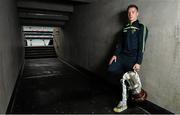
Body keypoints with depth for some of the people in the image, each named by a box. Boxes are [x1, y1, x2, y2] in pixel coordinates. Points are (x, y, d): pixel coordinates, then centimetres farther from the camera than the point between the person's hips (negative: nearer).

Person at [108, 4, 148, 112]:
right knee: (111, 70, -8)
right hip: (122, 56, 6)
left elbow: (142, 46, -11)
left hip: (133, 58, -6)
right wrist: (115, 54, 3)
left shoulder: (141, 28, -5)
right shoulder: (125, 28, 14)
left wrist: (138, 62, -18)